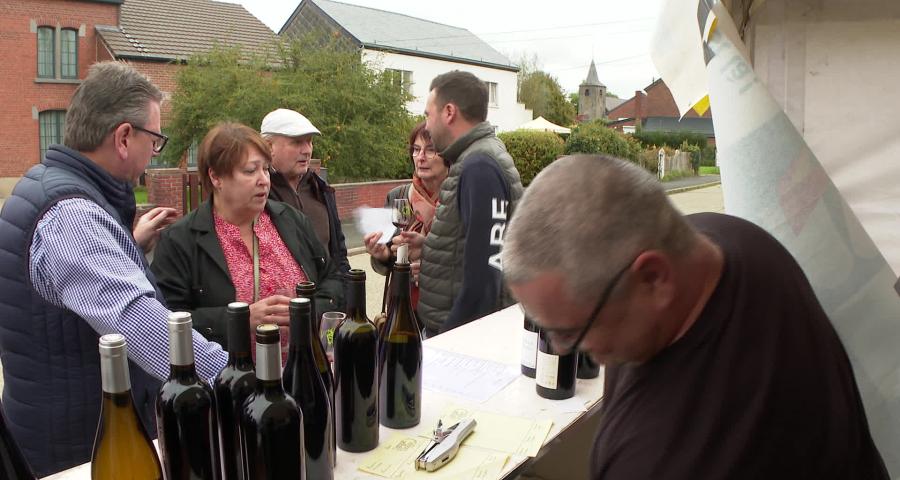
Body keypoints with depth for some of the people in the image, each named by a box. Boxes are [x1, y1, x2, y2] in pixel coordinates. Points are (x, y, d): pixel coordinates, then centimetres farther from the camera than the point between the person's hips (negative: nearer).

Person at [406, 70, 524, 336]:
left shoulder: (480, 167, -20)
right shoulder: (471, 161, 11)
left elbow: (484, 274, -24)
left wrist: (449, 340, -20)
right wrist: (429, 246, 6)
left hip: (464, 329, -9)